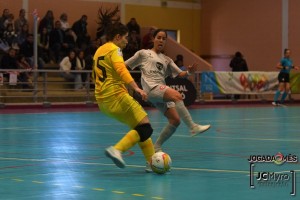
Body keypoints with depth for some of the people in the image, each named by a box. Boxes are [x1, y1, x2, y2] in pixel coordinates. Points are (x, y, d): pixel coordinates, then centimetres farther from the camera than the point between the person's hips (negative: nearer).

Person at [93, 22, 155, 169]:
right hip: (117, 96, -10)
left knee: (139, 128, 14)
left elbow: (96, 74, 32)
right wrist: (137, 88, -34)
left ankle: (152, 162, 8)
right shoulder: (114, 49, -7)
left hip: (102, 100, 10)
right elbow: (121, 70, -24)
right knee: (145, 128, -11)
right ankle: (117, 150, -24)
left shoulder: (99, 51, 21)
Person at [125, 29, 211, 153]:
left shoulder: (167, 60, 25)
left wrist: (188, 72, -5)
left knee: (175, 120, -10)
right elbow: (124, 66, 14)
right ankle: (193, 127, -35)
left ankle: (157, 147, 5)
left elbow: (180, 74, 16)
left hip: (162, 91, 6)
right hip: (151, 87, -6)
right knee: (177, 96, -32)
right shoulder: (143, 53, 14)